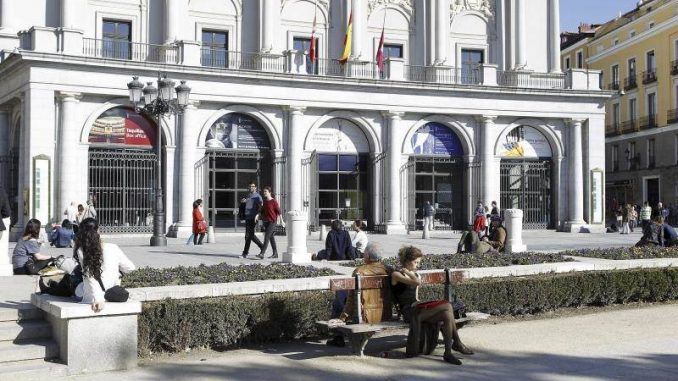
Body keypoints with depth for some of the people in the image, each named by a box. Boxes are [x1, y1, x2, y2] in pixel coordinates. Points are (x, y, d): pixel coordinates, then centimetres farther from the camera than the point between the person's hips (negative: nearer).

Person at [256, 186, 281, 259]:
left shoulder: (273, 201, -9)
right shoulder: (264, 201, 11)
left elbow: (279, 211, -7)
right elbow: (262, 211, 16)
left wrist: (278, 220, -6)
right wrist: (258, 215, -1)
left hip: (272, 222, -7)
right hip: (265, 221, 7)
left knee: (266, 237, -13)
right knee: (271, 237, 12)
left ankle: (262, 254, -18)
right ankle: (275, 253, 20)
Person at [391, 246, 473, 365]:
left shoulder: (415, 275, 22)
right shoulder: (396, 275, -4)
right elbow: (418, 283, -20)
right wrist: (407, 272, -6)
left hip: (417, 308, 8)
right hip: (408, 311, -8)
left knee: (447, 314, -20)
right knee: (447, 306, -21)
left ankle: (448, 353, -16)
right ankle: (457, 343, -9)